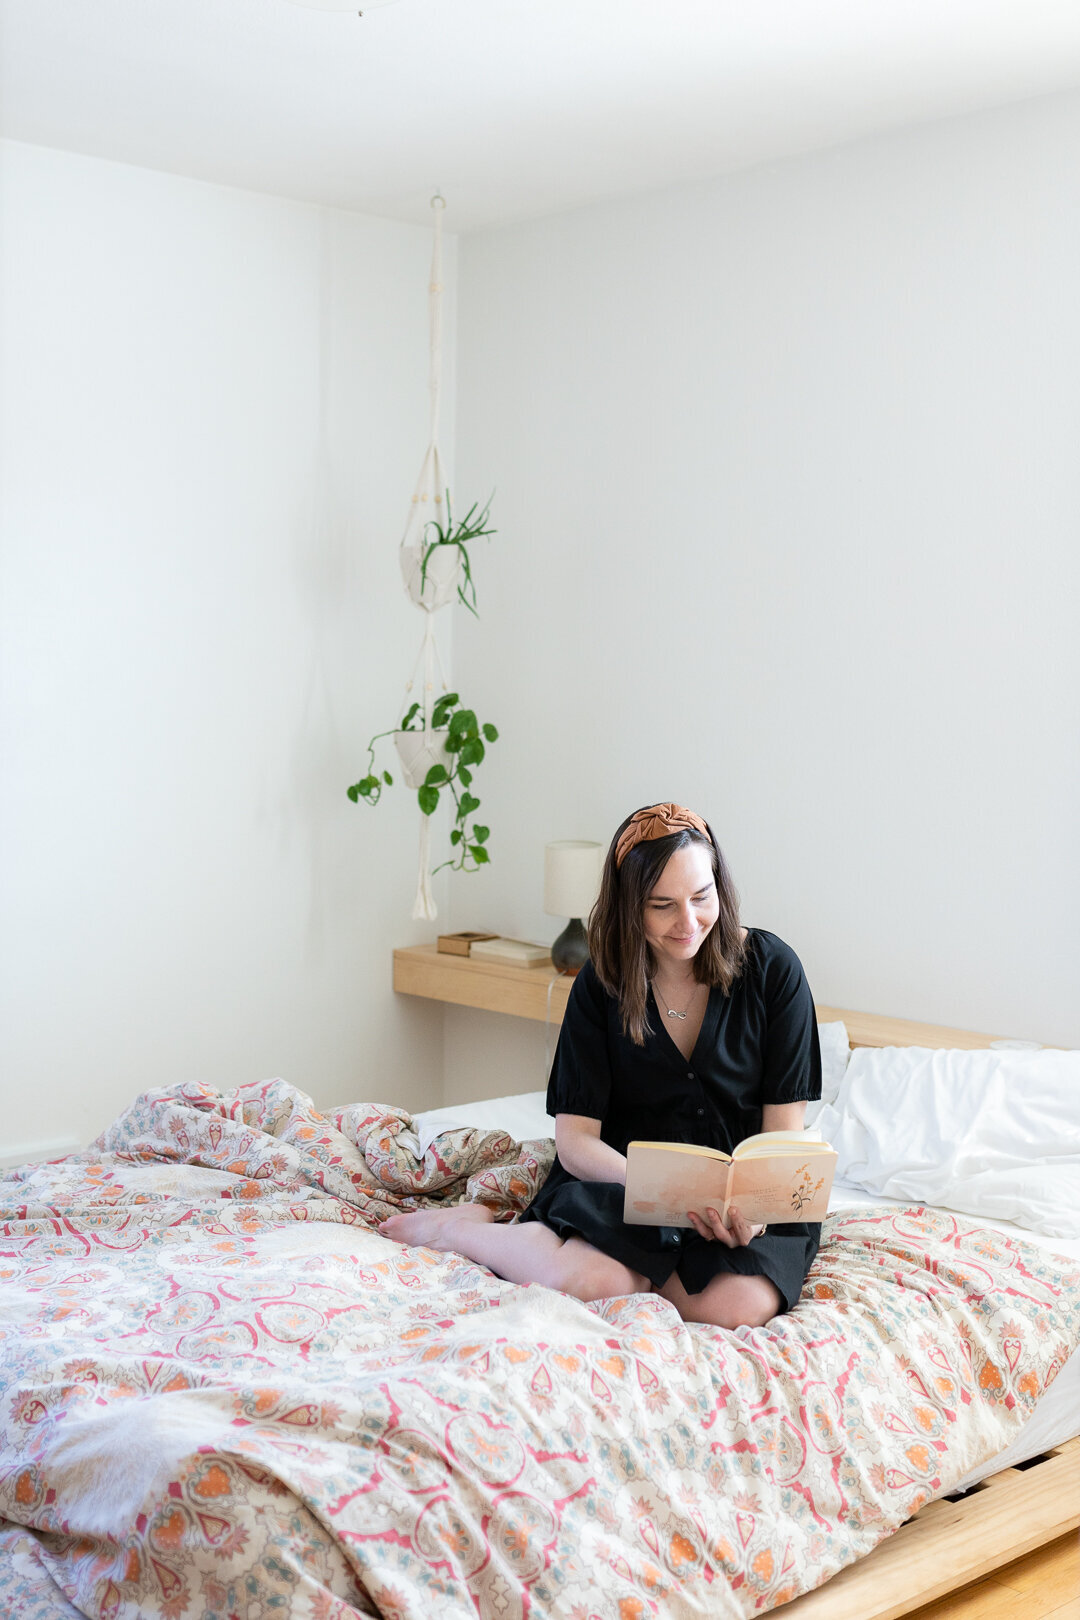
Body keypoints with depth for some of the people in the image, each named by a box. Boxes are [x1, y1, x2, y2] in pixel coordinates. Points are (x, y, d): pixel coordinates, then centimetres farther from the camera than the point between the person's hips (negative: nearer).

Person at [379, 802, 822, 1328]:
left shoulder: (772, 968, -5)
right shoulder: (603, 981, -2)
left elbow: (783, 1132, -4)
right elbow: (575, 1139, -6)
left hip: (744, 1195, 0)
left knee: (740, 1305, -33)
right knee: (584, 1279, -33)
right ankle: (459, 1228, -4)